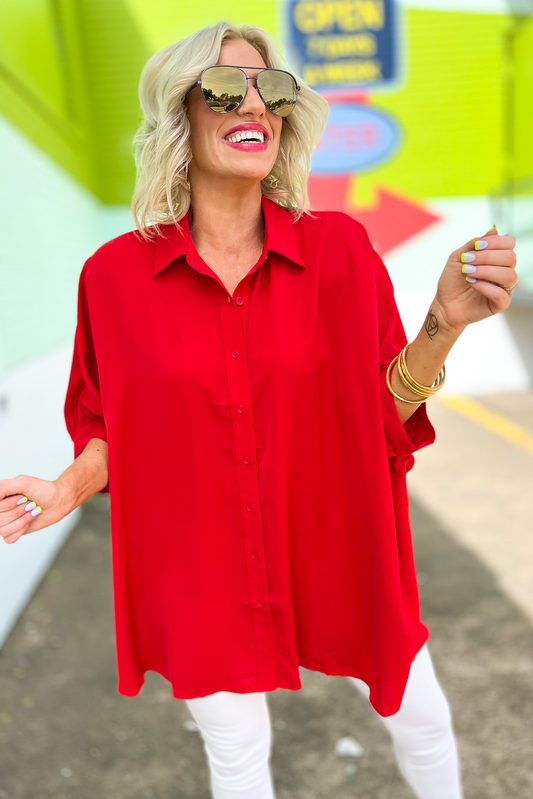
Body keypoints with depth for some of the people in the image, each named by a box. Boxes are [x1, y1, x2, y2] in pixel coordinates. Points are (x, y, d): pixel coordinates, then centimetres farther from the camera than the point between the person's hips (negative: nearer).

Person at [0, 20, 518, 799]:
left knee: (421, 719, 22)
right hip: (198, 574, 0)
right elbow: (116, 425, 3)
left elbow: (388, 407, -8)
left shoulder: (339, 247, -10)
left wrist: (445, 322, -24)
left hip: (336, 552, 1)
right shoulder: (116, 274, -9)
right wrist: (67, 489, -14)